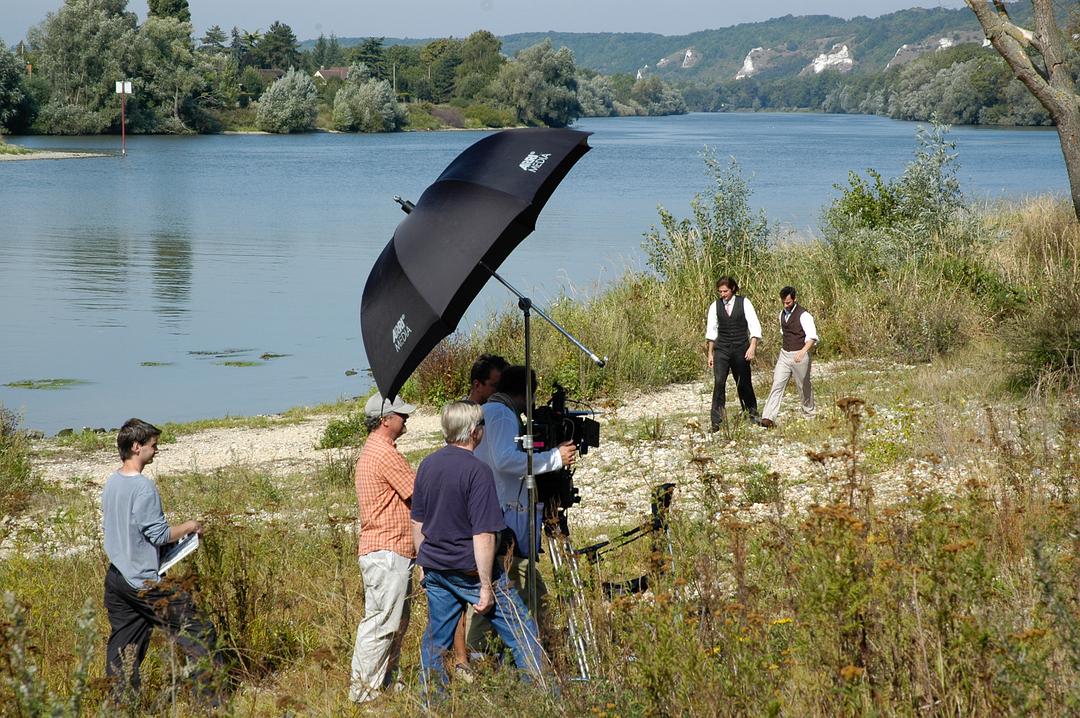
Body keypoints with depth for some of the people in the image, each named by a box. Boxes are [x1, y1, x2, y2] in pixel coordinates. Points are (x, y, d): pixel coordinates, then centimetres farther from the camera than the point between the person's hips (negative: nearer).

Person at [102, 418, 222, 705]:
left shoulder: (111, 483, 8)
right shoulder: (143, 487, -18)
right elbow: (159, 534, -19)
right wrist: (189, 527, -1)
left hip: (115, 578, 9)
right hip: (144, 582, -9)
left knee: (123, 649, 13)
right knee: (199, 633, -2)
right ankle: (212, 703, -1)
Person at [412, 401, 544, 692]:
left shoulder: (427, 465, 5)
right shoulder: (477, 470, -16)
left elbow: (417, 523, 14)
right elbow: (483, 535, -19)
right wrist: (486, 586, -16)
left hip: (435, 568, 7)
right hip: (471, 570, -7)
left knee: (435, 639, 13)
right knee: (522, 631, 3)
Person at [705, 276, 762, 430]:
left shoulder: (744, 303, -3)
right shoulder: (715, 306, 3)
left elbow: (754, 326, -6)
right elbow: (711, 331, 10)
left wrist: (752, 347, -16)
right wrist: (709, 353, 8)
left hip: (741, 348, -1)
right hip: (721, 349, 1)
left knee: (744, 383, 9)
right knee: (719, 382, -12)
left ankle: (753, 413, 32)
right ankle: (715, 421, -12)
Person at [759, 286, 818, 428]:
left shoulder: (803, 315, -15)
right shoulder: (782, 314, 8)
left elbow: (812, 337, -25)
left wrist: (803, 351, -40)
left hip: (800, 356, -6)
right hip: (784, 354, 6)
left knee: (804, 386, 10)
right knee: (777, 385, -7)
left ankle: (810, 413, 33)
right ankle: (768, 418, -15)